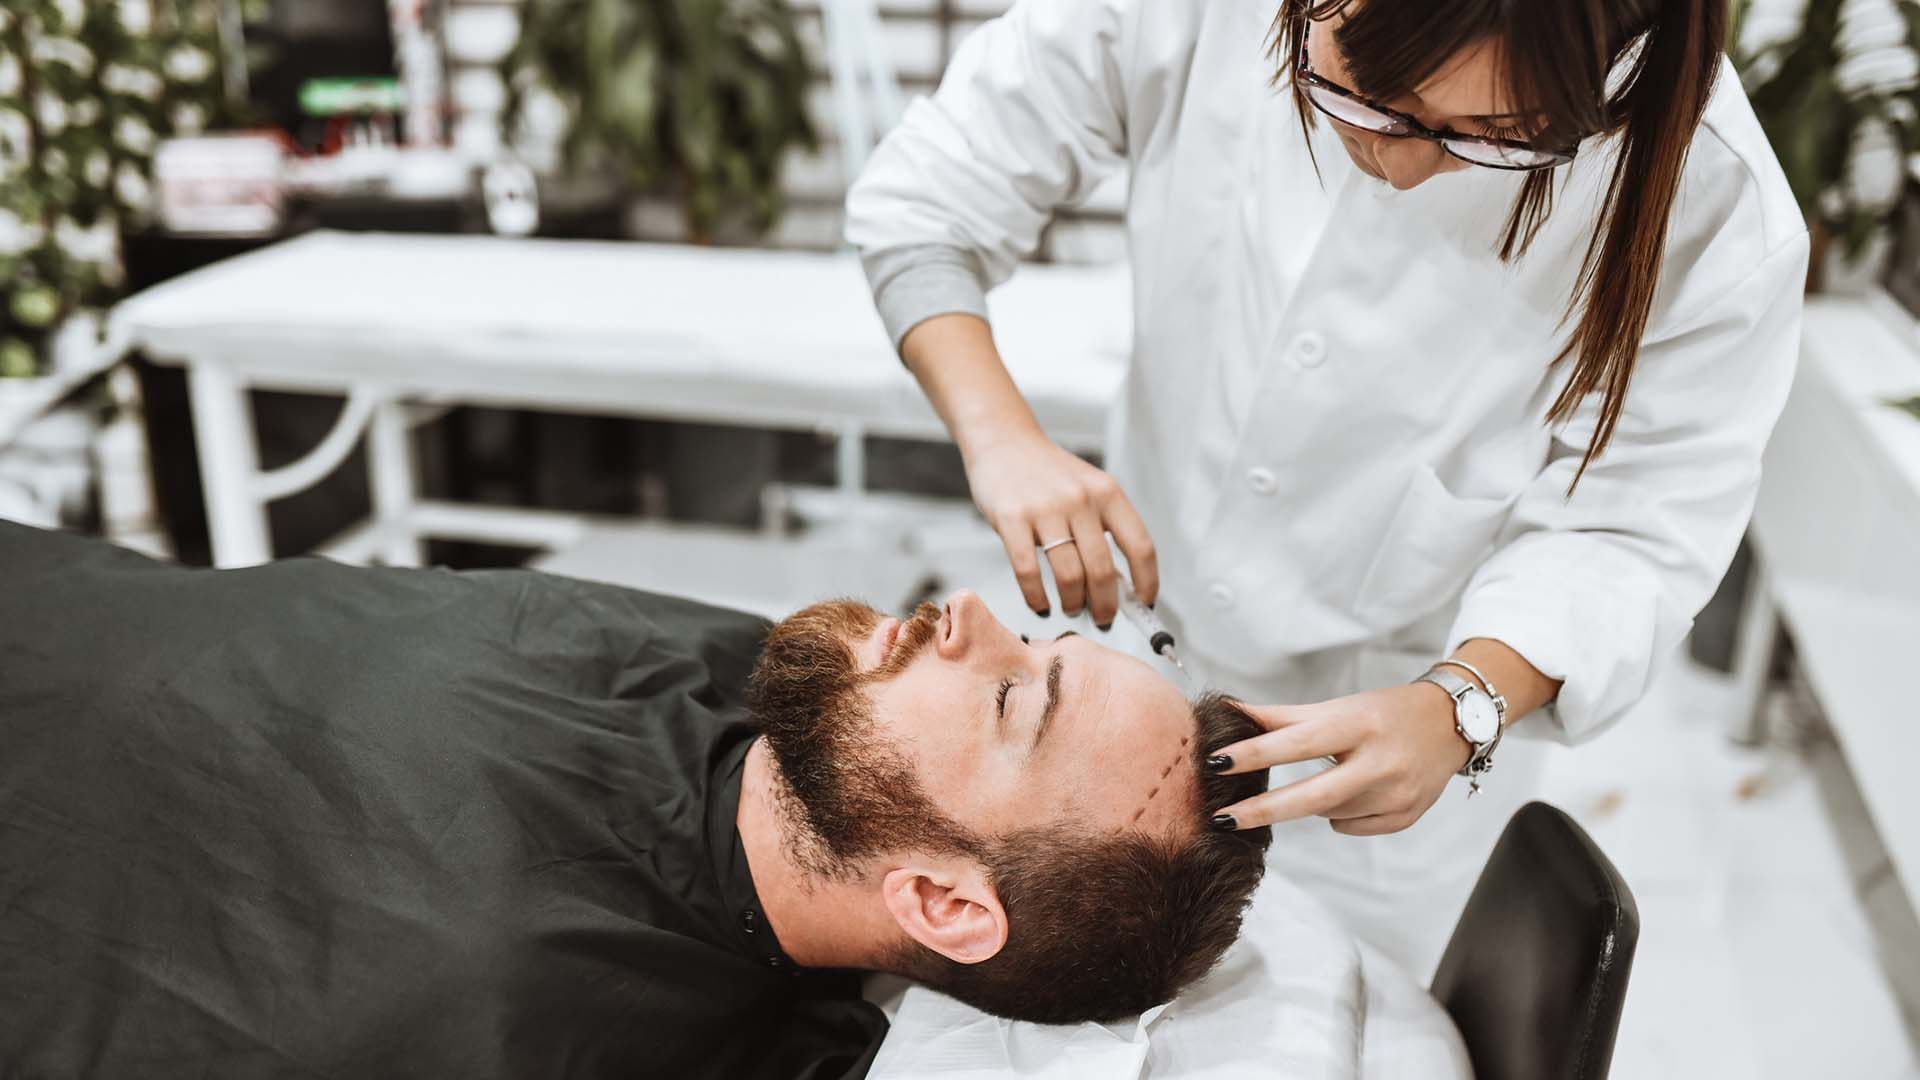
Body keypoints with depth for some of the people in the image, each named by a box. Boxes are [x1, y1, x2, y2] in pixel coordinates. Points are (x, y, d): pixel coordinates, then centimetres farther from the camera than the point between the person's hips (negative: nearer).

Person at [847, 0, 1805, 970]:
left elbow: (1625, 533, -19)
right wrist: (1001, 435, -29)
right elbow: (923, 198, -14)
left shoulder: (1712, 209, -27)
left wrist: (1457, 709, -38)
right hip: (1145, 631, 3)